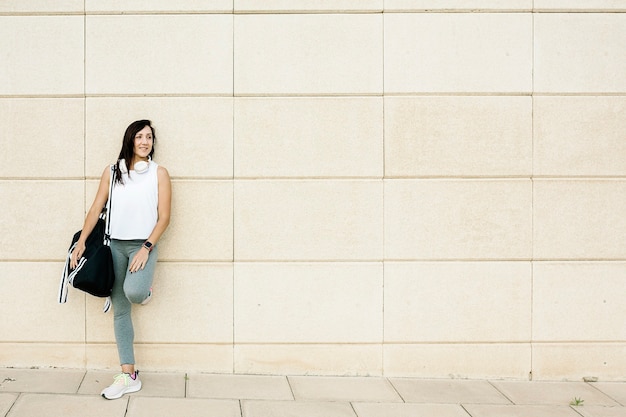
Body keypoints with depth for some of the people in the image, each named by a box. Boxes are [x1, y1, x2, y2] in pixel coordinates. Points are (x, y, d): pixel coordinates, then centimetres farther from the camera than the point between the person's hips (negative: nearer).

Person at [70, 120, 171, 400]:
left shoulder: (159, 173, 0)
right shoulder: (112, 171, 7)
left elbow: (164, 217, -4)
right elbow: (96, 209, 6)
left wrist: (146, 248, -14)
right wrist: (81, 242, -2)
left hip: (144, 245, -3)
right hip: (115, 245, 3)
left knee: (133, 292, -31)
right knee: (120, 310, 2)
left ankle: (145, 288, 9)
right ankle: (128, 376, 7)